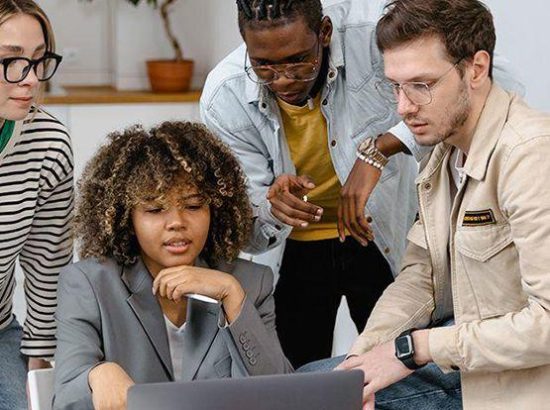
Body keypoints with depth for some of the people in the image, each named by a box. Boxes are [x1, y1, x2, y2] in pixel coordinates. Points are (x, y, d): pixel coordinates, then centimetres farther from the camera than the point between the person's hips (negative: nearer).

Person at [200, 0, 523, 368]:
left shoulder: (366, 33, -28)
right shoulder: (224, 99, -21)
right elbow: (248, 233, -16)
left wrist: (378, 149, -41)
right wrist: (273, 205, -40)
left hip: (384, 236, 0)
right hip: (295, 250, 1)